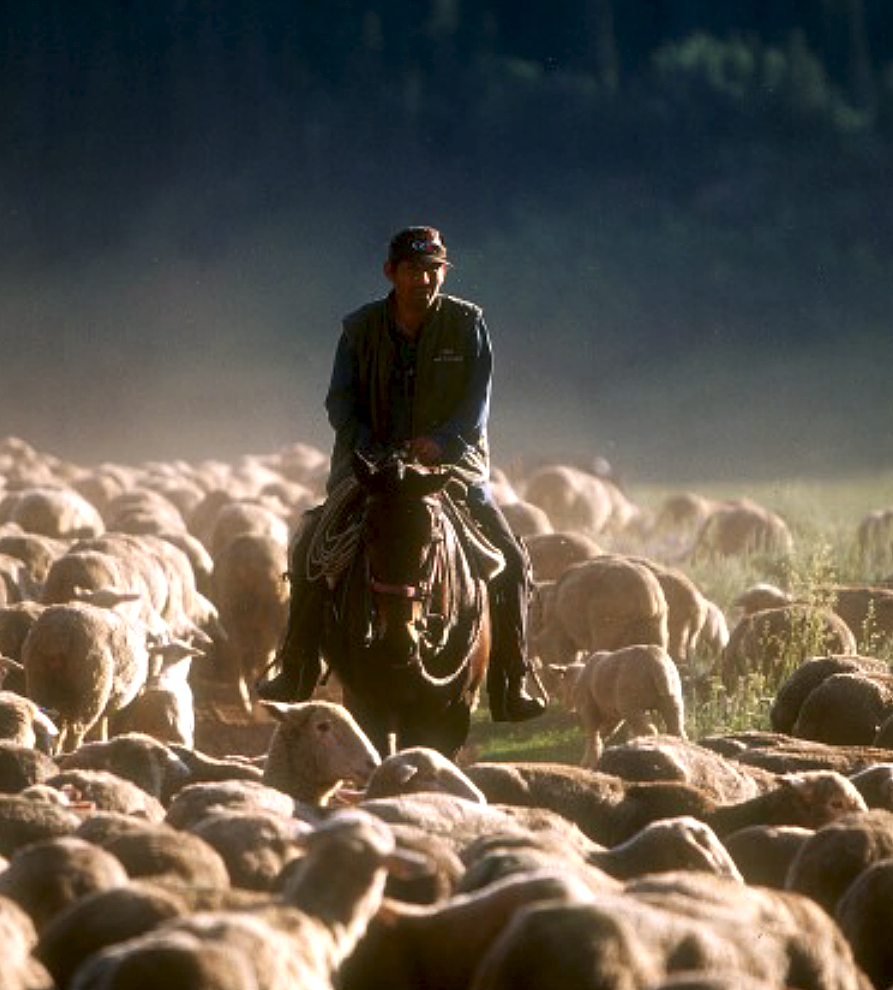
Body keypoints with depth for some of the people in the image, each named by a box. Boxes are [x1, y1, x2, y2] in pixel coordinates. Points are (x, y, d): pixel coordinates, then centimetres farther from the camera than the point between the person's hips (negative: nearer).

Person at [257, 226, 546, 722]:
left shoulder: (467, 323, -1)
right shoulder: (361, 328, 2)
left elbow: (478, 401, -6)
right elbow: (341, 401, 1)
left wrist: (440, 442, -23)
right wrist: (371, 452, -16)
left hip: (452, 459, -1)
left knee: (512, 562, -15)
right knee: (310, 548, -13)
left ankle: (509, 686, -5)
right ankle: (296, 672, -1)